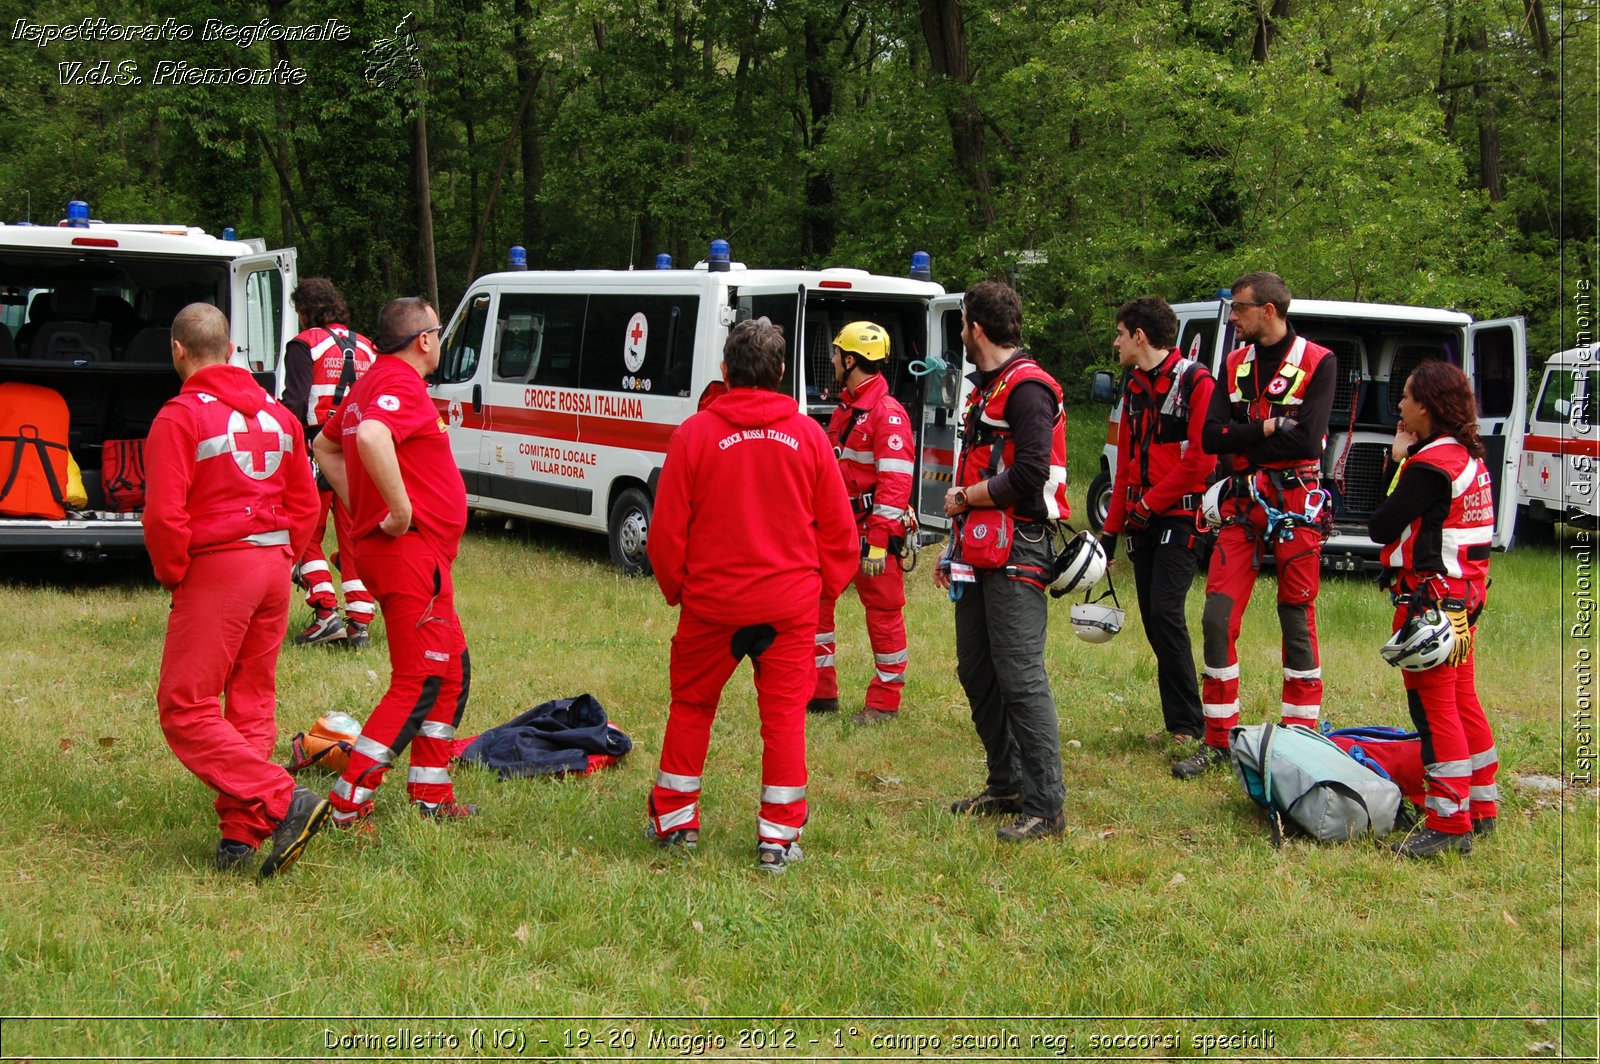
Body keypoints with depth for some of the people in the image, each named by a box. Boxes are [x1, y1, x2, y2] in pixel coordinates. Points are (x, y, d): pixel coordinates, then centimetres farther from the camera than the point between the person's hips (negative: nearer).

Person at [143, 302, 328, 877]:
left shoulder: (179, 417, -10)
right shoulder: (276, 414, 11)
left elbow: (164, 516, -16)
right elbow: (305, 502, 12)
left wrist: (172, 575, -3)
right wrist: (281, 559, 16)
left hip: (215, 571, -7)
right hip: (274, 568, 7)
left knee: (185, 710, -2)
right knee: (252, 702, 13)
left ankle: (283, 802, -14)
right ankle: (241, 832, 12)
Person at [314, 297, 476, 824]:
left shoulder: (371, 383, 17)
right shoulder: (402, 384, -15)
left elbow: (325, 446, 30)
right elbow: (371, 437, -36)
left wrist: (361, 504, 21)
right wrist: (400, 509, -26)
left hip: (415, 553, 11)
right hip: (411, 550, -11)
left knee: (452, 670, 18)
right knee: (419, 682, -7)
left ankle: (431, 792, 23)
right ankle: (346, 804, -6)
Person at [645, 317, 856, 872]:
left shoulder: (695, 434, -7)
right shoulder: (808, 435, -1)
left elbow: (666, 528, -3)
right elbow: (838, 525, 4)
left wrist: (674, 588, 12)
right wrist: (827, 584, 17)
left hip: (711, 601, 0)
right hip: (791, 605, 1)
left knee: (691, 706, 15)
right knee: (784, 713, 6)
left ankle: (674, 819, 25)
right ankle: (779, 837, 7)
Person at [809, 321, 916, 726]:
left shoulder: (887, 413, -15)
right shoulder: (846, 407, 15)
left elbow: (895, 482, -21)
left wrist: (877, 542, -24)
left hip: (873, 532, -9)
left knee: (884, 614, 2)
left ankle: (884, 702, 11)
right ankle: (820, 692, 19)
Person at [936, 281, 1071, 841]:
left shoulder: (1027, 388, -13)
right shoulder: (985, 387, 20)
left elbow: (1027, 479, -23)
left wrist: (964, 499, -10)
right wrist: (954, 546, 22)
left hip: (1016, 553, -11)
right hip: (979, 553, 11)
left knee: (1020, 677, -12)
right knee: (977, 672, 13)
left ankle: (1045, 805, -8)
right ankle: (1007, 785, 24)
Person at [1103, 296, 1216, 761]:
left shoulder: (1196, 382, -8)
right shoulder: (1135, 388, 18)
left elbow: (1201, 457, -16)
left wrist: (1151, 501, -14)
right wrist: (1111, 529, 17)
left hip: (1180, 517, -8)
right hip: (1143, 522, 8)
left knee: (1166, 611, -17)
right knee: (1153, 619, 5)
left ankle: (1189, 728, -12)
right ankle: (1179, 723, 10)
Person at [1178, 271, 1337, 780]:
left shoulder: (1317, 363, -5)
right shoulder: (1234, 364, 10)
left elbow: (1308, 440, -17)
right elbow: (1210, 436, -2)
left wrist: (1241, 440, -9)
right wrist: (1269, 427, -13)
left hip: (1295, 505, -4)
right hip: (1241, 506, 4)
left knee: (1297, 623, 2)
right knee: (1217, 617, -1)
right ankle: (1217, 739, 7)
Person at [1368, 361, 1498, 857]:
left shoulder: (1429, 465, -18)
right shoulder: (1471, 458, 11)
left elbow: (1380, 527, -16)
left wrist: (1399, 460, -4)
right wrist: (1407, 459, 5)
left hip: (1430, 598, -10)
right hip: (1464, 597, 10)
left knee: (1435, 709, -6)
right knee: (1463, 703, 17)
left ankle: (1449, 823, -4)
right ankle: (1481, 807, 26)